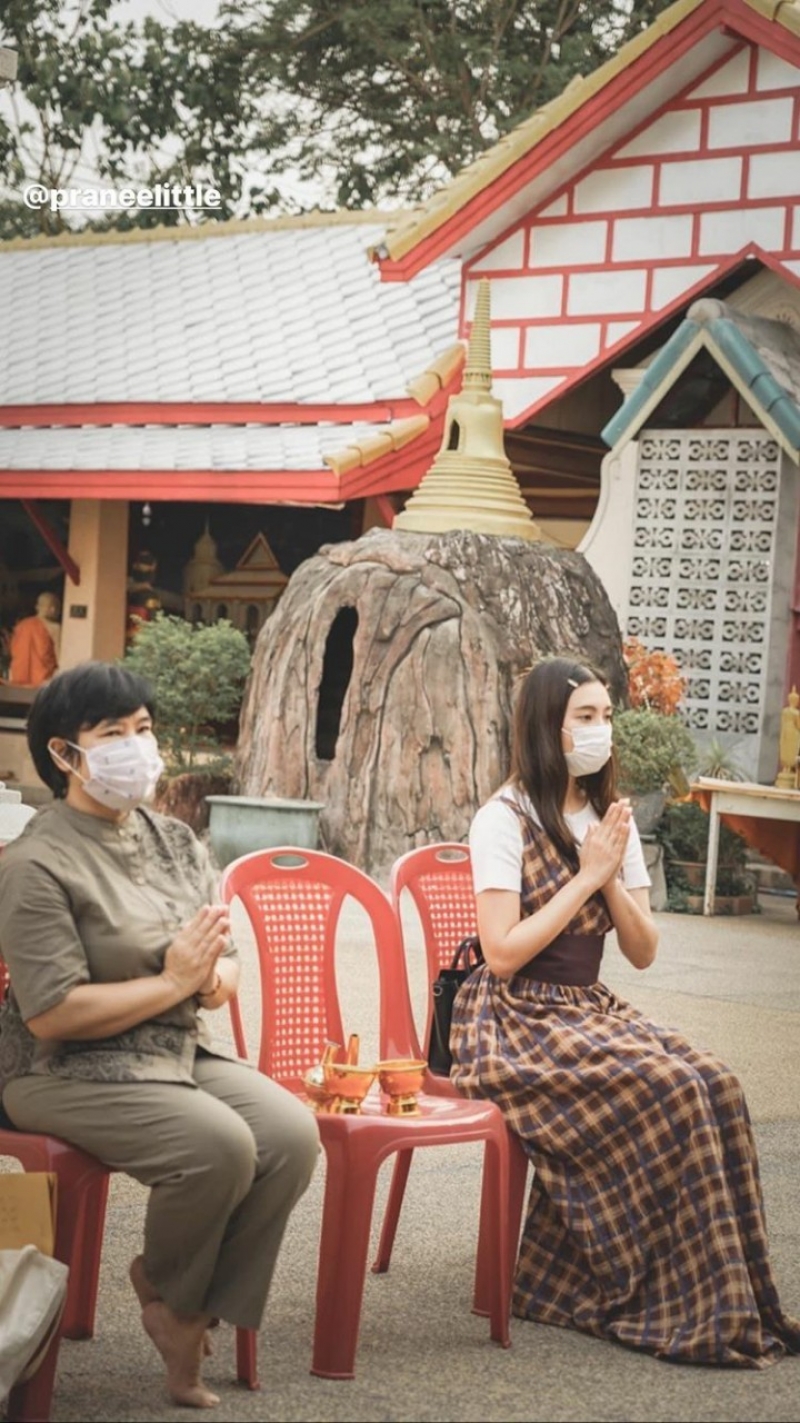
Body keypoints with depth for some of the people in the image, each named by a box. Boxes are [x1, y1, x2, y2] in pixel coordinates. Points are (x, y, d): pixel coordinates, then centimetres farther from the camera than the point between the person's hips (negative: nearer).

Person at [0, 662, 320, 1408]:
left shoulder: (174, 840, 9)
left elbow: (223, 968, 11)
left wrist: (215, 975, -14)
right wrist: (172, 983, -18)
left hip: (181, 1052, 7)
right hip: (66, 1073, -7)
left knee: (292, 1133, -17)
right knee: (219, 1145, -29)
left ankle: (192, 1311, 0)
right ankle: (163, 1286, 3)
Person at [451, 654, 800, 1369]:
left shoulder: (610, 818, 11)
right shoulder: (504, 820, -10)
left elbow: (643, 952, 8)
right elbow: (502, 954, -18)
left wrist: (611, 878, -10)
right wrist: (585, 876, -15)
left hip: (589, 1014, 7)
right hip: (514, 1025, -6)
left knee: (716, 1085, -20)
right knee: (668, 1093, -28)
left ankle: (726, 1301, -14)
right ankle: (683, 1307, -16)